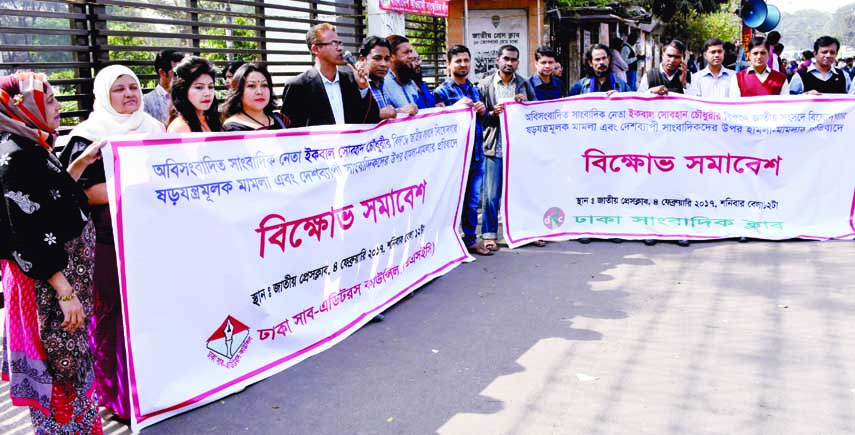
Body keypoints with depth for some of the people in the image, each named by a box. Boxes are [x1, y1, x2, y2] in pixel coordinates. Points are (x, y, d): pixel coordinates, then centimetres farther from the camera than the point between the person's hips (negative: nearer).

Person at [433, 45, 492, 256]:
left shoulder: (475, 90, 17)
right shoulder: (442, 91, -2)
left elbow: (485, 122, 22)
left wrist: (483, 112, 0)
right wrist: (457, 106, -21)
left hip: (476, 154, 6)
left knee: (473, 200, 11)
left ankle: (470, 240, 21)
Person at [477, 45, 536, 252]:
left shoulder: (524, 84, 11)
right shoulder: (485, 84, 4)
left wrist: (527, 103, -6)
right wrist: (493, 113, -16)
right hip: (495, 147, -2)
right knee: (491, 194, -1)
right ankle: (489, 234, 9)